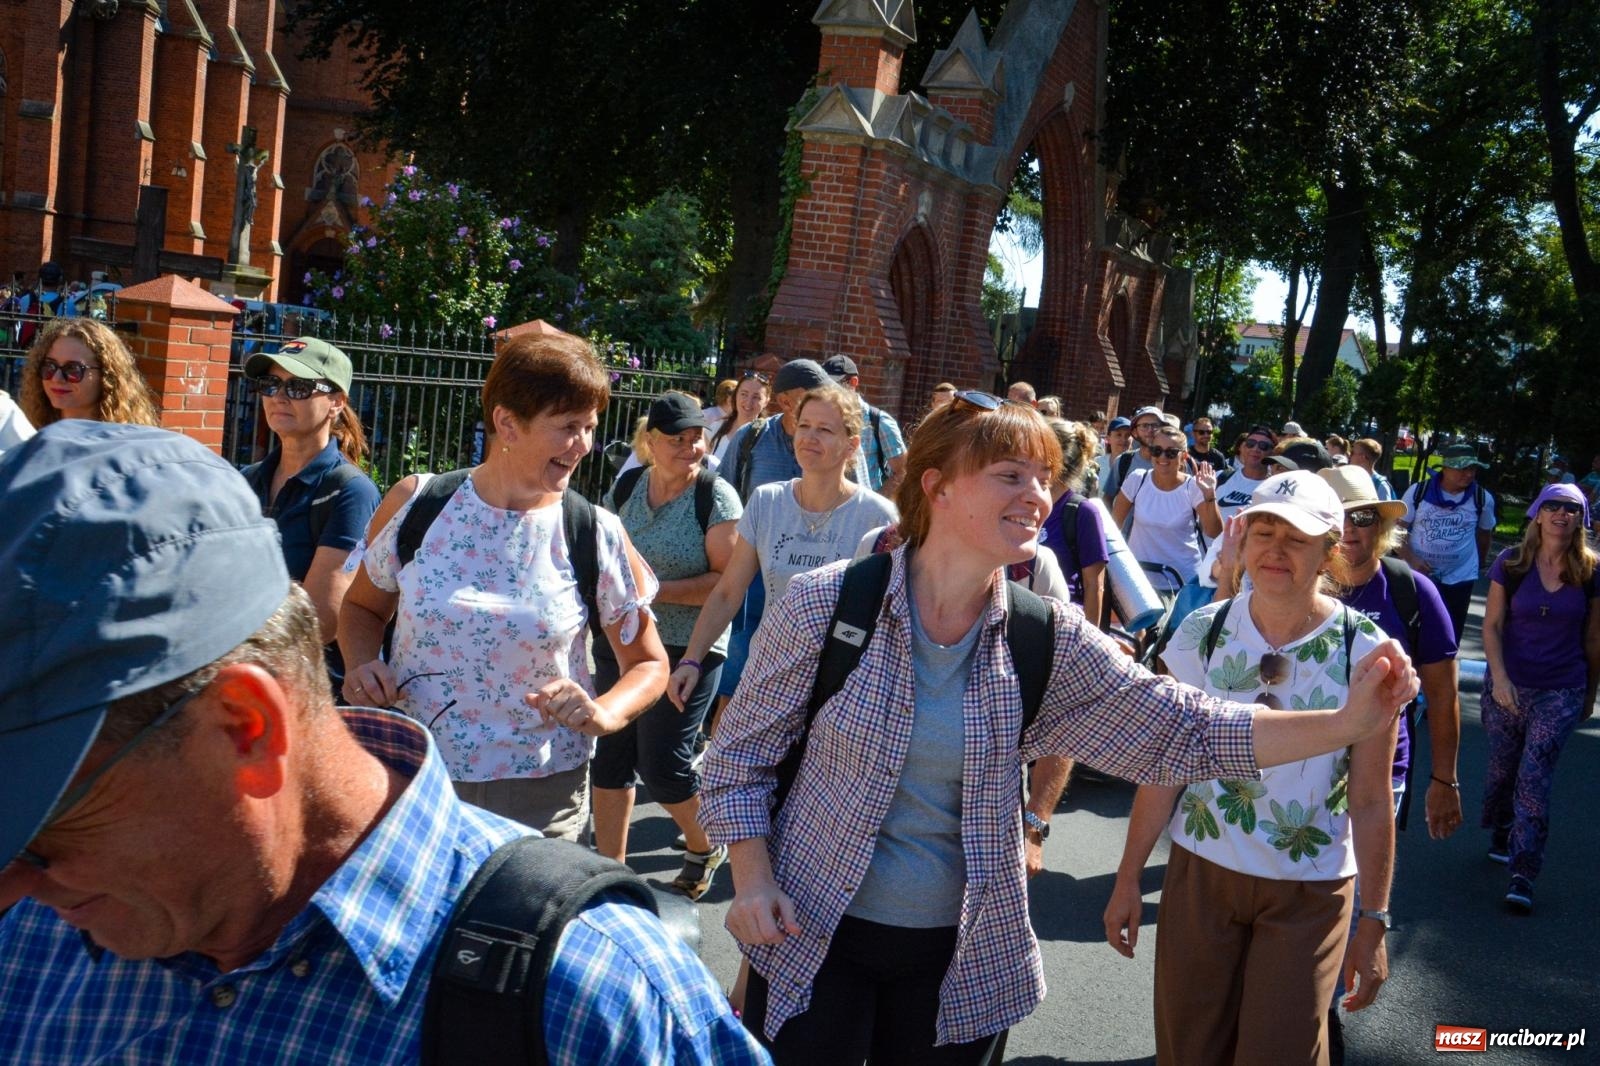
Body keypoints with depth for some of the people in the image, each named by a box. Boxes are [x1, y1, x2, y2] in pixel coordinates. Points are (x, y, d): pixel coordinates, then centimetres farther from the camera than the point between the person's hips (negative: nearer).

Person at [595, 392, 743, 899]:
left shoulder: (716, 496, -10)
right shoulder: (624, 489, 5)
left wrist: (658, 591, -20)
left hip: (686, 649, -5)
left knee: (661, 764, -7)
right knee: (611, 756, 10)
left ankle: (705, 847, 22)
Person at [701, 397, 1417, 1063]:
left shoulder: (1049, 640, -6)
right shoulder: (824, 605, -13)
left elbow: (1182, 730, -9)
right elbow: (741, 753, -4)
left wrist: (1347, 723, -19)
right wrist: (753, 880, -15)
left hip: (965, 955, 3)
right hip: (815, 943, -2)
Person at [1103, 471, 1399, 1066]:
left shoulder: (1364, 654, -10)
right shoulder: (1203, 633, -6)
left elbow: (1372, 801, -6)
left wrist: (1374, 923, -4)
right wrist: (1128, 878, 1)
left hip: (1309, 892, -2)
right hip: (1200, 872, 2)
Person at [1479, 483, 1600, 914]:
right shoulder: (1511, 564, -3)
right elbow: (1492, 626, -3)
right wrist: (1499, 677, -14)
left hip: (1561, 692, -1)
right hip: (1508, 686, 1)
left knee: (1534, 778, -9)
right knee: (1502, 768, 14)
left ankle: (1523, 877, -7)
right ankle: (1501, 839, 40)